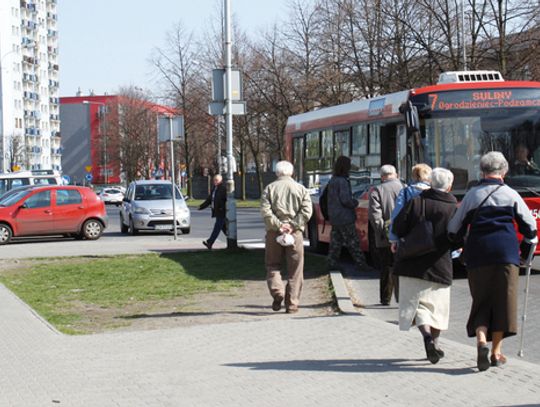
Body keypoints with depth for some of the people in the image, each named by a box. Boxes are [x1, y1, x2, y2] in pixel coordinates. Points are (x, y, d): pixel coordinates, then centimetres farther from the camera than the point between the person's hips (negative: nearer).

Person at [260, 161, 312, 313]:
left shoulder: (270, 188, 5)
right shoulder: (301, 189, 7)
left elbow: (265, 211, -9)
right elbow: (307, 211, -6)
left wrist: (278, 225, -10)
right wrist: (293, 225, -9)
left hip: (274, 232, 0)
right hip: (295, 233, 0)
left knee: (273, 265, 12)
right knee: (295, 270, 6)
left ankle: (277, 291, -11)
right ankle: (292, 303, 5)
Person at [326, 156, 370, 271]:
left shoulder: (332, 181, 11)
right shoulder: (342, 181, -18)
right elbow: (345, 200, -23)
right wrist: (355, 202, -4)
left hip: (334, 217, 8)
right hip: (345, 218, -8)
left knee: (335, 241, 12)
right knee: (353, 242, -2)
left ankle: (332, 263, 13)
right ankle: (361, 264, 2)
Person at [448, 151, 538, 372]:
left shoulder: (472, 195, 8)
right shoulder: (511, 195, 5)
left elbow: (454, 228, 10)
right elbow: (529, 224, 9)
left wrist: (460, 246, 28)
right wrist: (527, 247, 25)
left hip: (478, 254, 1)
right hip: (506, 254, -1)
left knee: (481, 302, 8)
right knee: (502, 301, 5)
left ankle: (481, 340, -15)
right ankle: (496, 351, 6)